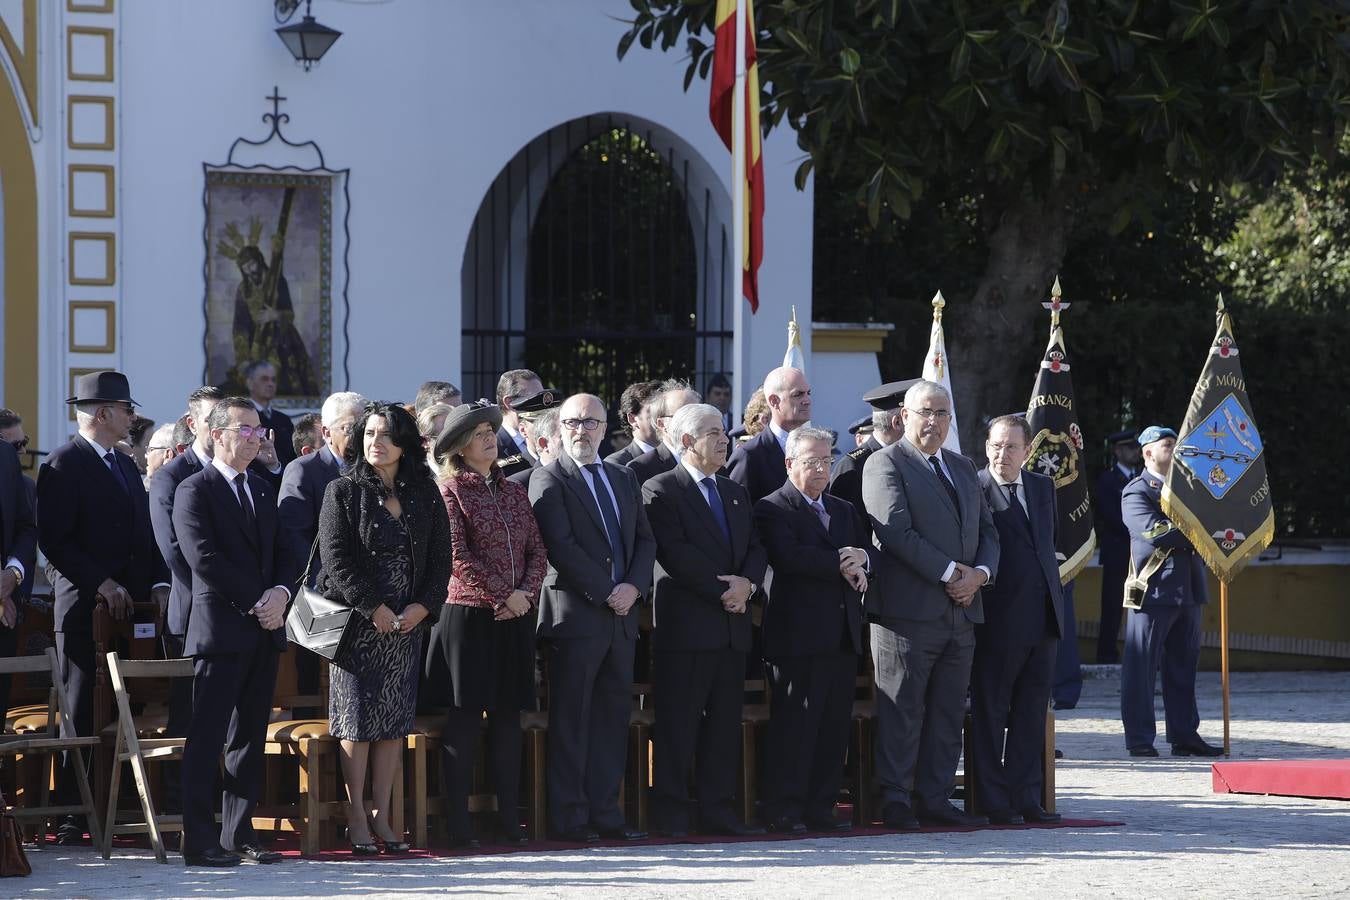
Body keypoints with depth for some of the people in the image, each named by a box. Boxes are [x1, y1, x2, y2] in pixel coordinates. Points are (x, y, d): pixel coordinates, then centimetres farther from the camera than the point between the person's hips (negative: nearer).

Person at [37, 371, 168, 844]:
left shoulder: (125, 466, 20)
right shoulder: (65, 465, -6)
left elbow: (145, 534, 22)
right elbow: (54, 540, -13)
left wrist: (158, 585, 7)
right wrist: (101, 584, -16)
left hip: (131, 605, 7)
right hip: (84, 607, -7)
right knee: (82, 714, -5)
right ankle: (72, 815, -3)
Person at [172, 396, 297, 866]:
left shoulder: (262, 491, 18)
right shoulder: (194, 491, -5)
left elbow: (283, 553, 16)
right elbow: (204, 558, -15)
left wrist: (280, 593, -4)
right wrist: (254, 603, -14)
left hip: (264, 632, 7)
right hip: (220, 629, -7)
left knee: (250, 739, 9)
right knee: (207, 738, -6)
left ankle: (239, 834, 13)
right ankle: (200, 841, -6)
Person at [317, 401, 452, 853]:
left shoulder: (425, 496, 9)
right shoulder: (342, 492, -2)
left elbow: (440, 558, 8)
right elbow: (336, 559, -8)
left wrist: (423, 606, -7)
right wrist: (373, 609, -15)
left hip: (408, 624, 4)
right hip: (358, 622, -4)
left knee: (394, 720, 4)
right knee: (357, 717, -3)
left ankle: (382, 817, 9)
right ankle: (356, 819, 0)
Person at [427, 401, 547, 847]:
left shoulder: (514, 492, 15)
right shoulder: (451, 490, -3)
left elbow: (537, 551, 11)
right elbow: (459, 555, -11)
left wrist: (526, 593, -6)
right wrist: (503, 594, -12)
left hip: (515, 620, 5)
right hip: (470, 616, -5)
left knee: (508, 718, 7)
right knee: (464, 718, -4)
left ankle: (509, 818, 10)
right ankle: (457, 822, -1)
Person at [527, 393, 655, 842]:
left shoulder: (624, 479, 17)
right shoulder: (549, 480, -3)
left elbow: (645, 540, 14)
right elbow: (561, 546, -12)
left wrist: (633, 587, -4)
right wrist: (605, 594, -14)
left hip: (620, 617, 6)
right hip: (575, 615, -6)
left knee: (613, 715, 6)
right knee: (571, 720, -4)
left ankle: (604, 811, 11)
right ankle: (569, 817, -2)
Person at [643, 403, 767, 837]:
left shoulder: (736, 493, 20)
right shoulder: (660, 490, -3)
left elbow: (756, 549, 15)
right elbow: (674, 553, -13)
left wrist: (747, 583, -7)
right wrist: (722, 591, -14)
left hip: (732, 625, 7)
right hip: (686, 623, -7)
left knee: (725, 723, 7)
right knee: (678, 724, -5)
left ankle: (718, 810, 10)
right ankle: (671, 814, -2)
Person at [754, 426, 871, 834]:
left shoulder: (844, 511, 22)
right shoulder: (773, 509, -2)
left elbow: (868, 552, 15)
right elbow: (788, 555, -18)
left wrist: (861, 559, -9)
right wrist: (841, 564, -13)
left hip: (842, 634, 7)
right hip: (798, 632, -7)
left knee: (834, 726, 5)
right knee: (794, 724, -7)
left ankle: (821, 807, 10)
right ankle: (784, 809, -4)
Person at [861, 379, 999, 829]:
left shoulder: (963, 468, 20)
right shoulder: (885, 464, -3)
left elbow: (987, 530, 17)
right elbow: (897, 531, -14)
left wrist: (979, 573, -3)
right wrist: (949, 573, -15)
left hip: (961, 608, 7)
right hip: (909, 609, -7)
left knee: (948, 711, 7)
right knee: (902, 710, -5)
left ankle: (935, 798, 12)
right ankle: (895, 800, -1)